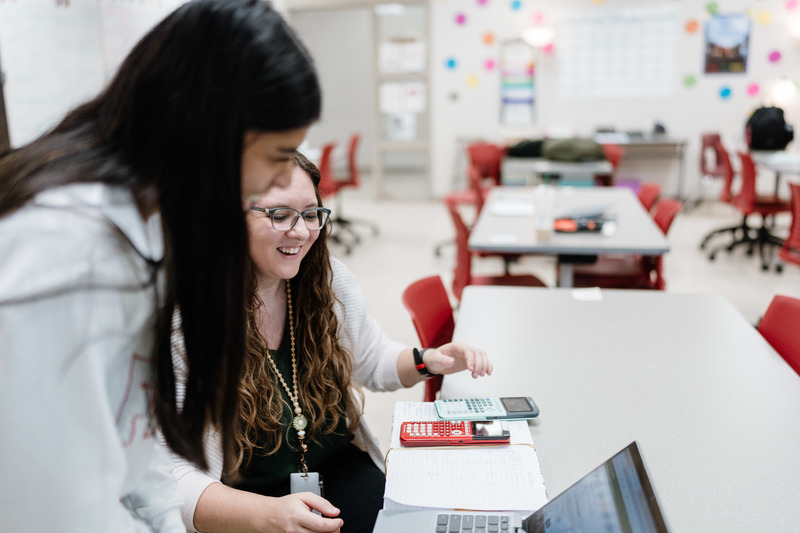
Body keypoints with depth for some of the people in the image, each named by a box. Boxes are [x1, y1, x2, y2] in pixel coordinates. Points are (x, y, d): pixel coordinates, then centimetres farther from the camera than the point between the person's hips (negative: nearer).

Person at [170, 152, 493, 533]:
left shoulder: (332, 280, -2)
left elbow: (372, 361, 16)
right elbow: (177, 476, -19)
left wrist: (427, 362, -4)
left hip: (338, 469, 4)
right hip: (241, 502, -3)